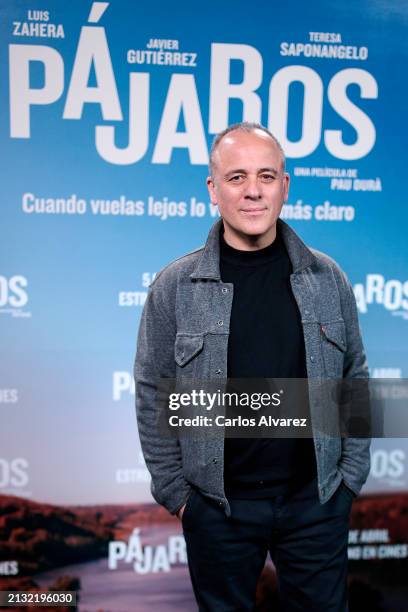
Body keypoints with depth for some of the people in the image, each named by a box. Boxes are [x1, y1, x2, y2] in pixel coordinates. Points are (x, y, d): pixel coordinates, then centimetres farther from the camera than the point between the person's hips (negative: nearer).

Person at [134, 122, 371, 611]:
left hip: (317, 499, 2)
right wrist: (175, 492, -3)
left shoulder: (326, 278, -2)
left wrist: (351, 474, 2)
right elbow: (154, 399, -3)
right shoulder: (174, 287, -7)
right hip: (217, 506, -1)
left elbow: (354, 381, 5)